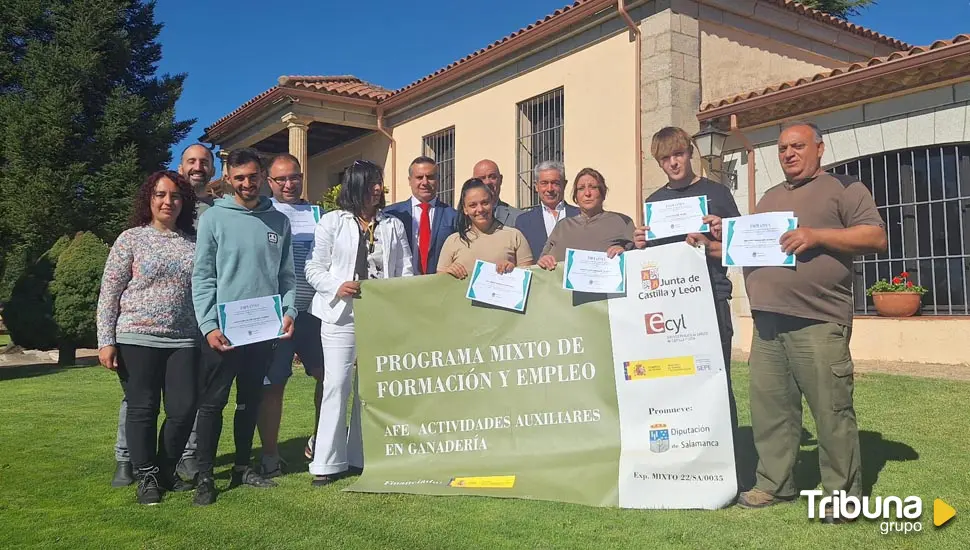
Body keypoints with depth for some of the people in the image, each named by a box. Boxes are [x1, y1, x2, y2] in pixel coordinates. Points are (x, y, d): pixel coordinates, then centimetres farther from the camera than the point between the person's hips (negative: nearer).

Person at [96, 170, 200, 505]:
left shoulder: (193, 242, 9)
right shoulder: (131, 239, 1)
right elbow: (109, 293, 0)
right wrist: (106, 341, -6)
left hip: (184, 340, 3)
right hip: (137, 339, -2)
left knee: (184, 409, 1)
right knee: (142, 409, 4)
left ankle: (166, 470, 22)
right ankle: (146, 477, 19)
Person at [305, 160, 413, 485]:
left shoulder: (393, 226, 13)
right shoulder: (332, 222, 6)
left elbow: (405, 271, 9)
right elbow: (314, 268, 3)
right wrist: (337, 286, -14)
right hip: (342, 314, -2)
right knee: (336, 385, -5)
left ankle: (362, 457, 16)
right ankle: (328, 462, 3)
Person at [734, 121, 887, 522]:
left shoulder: (844, 187, 5)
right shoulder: (770, 198, 24)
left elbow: (876, 237, -5)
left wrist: (816, 235, -15)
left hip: (818, 322, -6)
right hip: (767, 321, 6)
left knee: (831, 410, -4)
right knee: (770, 405, 6)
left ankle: (843, 494, 8)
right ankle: (774, 484, 16)